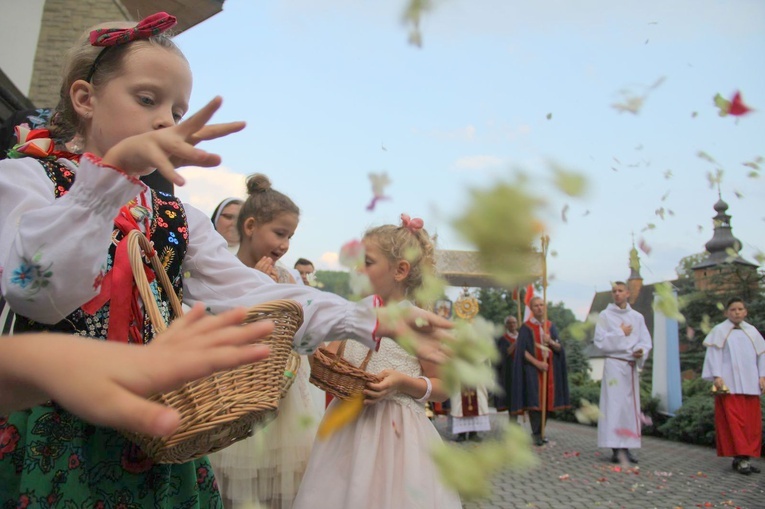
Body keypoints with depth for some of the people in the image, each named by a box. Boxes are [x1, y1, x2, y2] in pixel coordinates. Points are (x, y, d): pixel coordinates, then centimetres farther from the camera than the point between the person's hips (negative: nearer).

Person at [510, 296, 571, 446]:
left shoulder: (551, 326, 10)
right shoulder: (526, 328, -2)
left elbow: (559, 348, 7)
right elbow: (522, 351, -7)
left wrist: (551, 342, -14)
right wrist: (537, 363, -17)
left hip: (549, 368, 4)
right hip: (532, 368, -4)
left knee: (546, 400, 3)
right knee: (534, 400, -8)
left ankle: (540, 431, 13)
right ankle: (537, 434, -5)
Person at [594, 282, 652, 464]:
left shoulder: (637, 317, 11)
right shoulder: (605, 315, 2)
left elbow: (645, 341, 5)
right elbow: (600, 341, -6)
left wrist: (641, 351, -15)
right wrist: (621, 333, -6)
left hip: (632, 365, 4)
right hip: (614, 365, -4)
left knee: (631, 405, 4)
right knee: (614, 404, -7)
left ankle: (626, 447, 9)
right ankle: (615, 448, -5)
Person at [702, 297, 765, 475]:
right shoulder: (719, 331, 4)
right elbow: (714, 354, -2)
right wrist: (716, 376, -11)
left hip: (750, 384, 4)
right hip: (729, 384, -4)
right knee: (734, 421, -8)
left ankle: (746, 457, 8)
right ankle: (740, 458, -7)